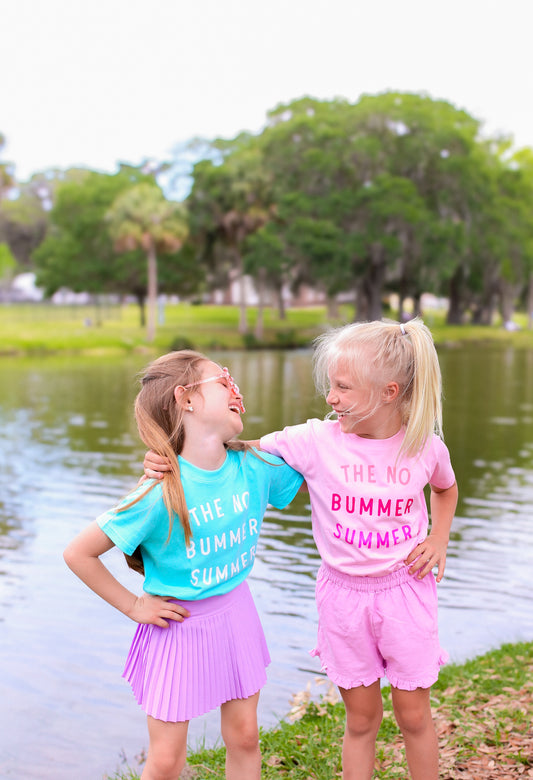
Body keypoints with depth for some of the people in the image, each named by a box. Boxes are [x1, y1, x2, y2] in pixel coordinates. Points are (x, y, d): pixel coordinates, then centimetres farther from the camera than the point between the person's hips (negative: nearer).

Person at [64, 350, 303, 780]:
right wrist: (133, 606, -12)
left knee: (244, 737, 16)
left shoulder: (255, 466, -9)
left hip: (236, 613, 5)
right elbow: (78, 553, -17)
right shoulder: (163, 492, -24)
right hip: (179, 623, -4)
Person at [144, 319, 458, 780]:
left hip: (405, 588, 0)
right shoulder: (316, 441, -15)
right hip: (343, 592, 0)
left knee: (414, 714, 13)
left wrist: (439, 540, 1)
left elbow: (446, 488, 15)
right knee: (361, 719, 13)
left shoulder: (426, 446, -9)